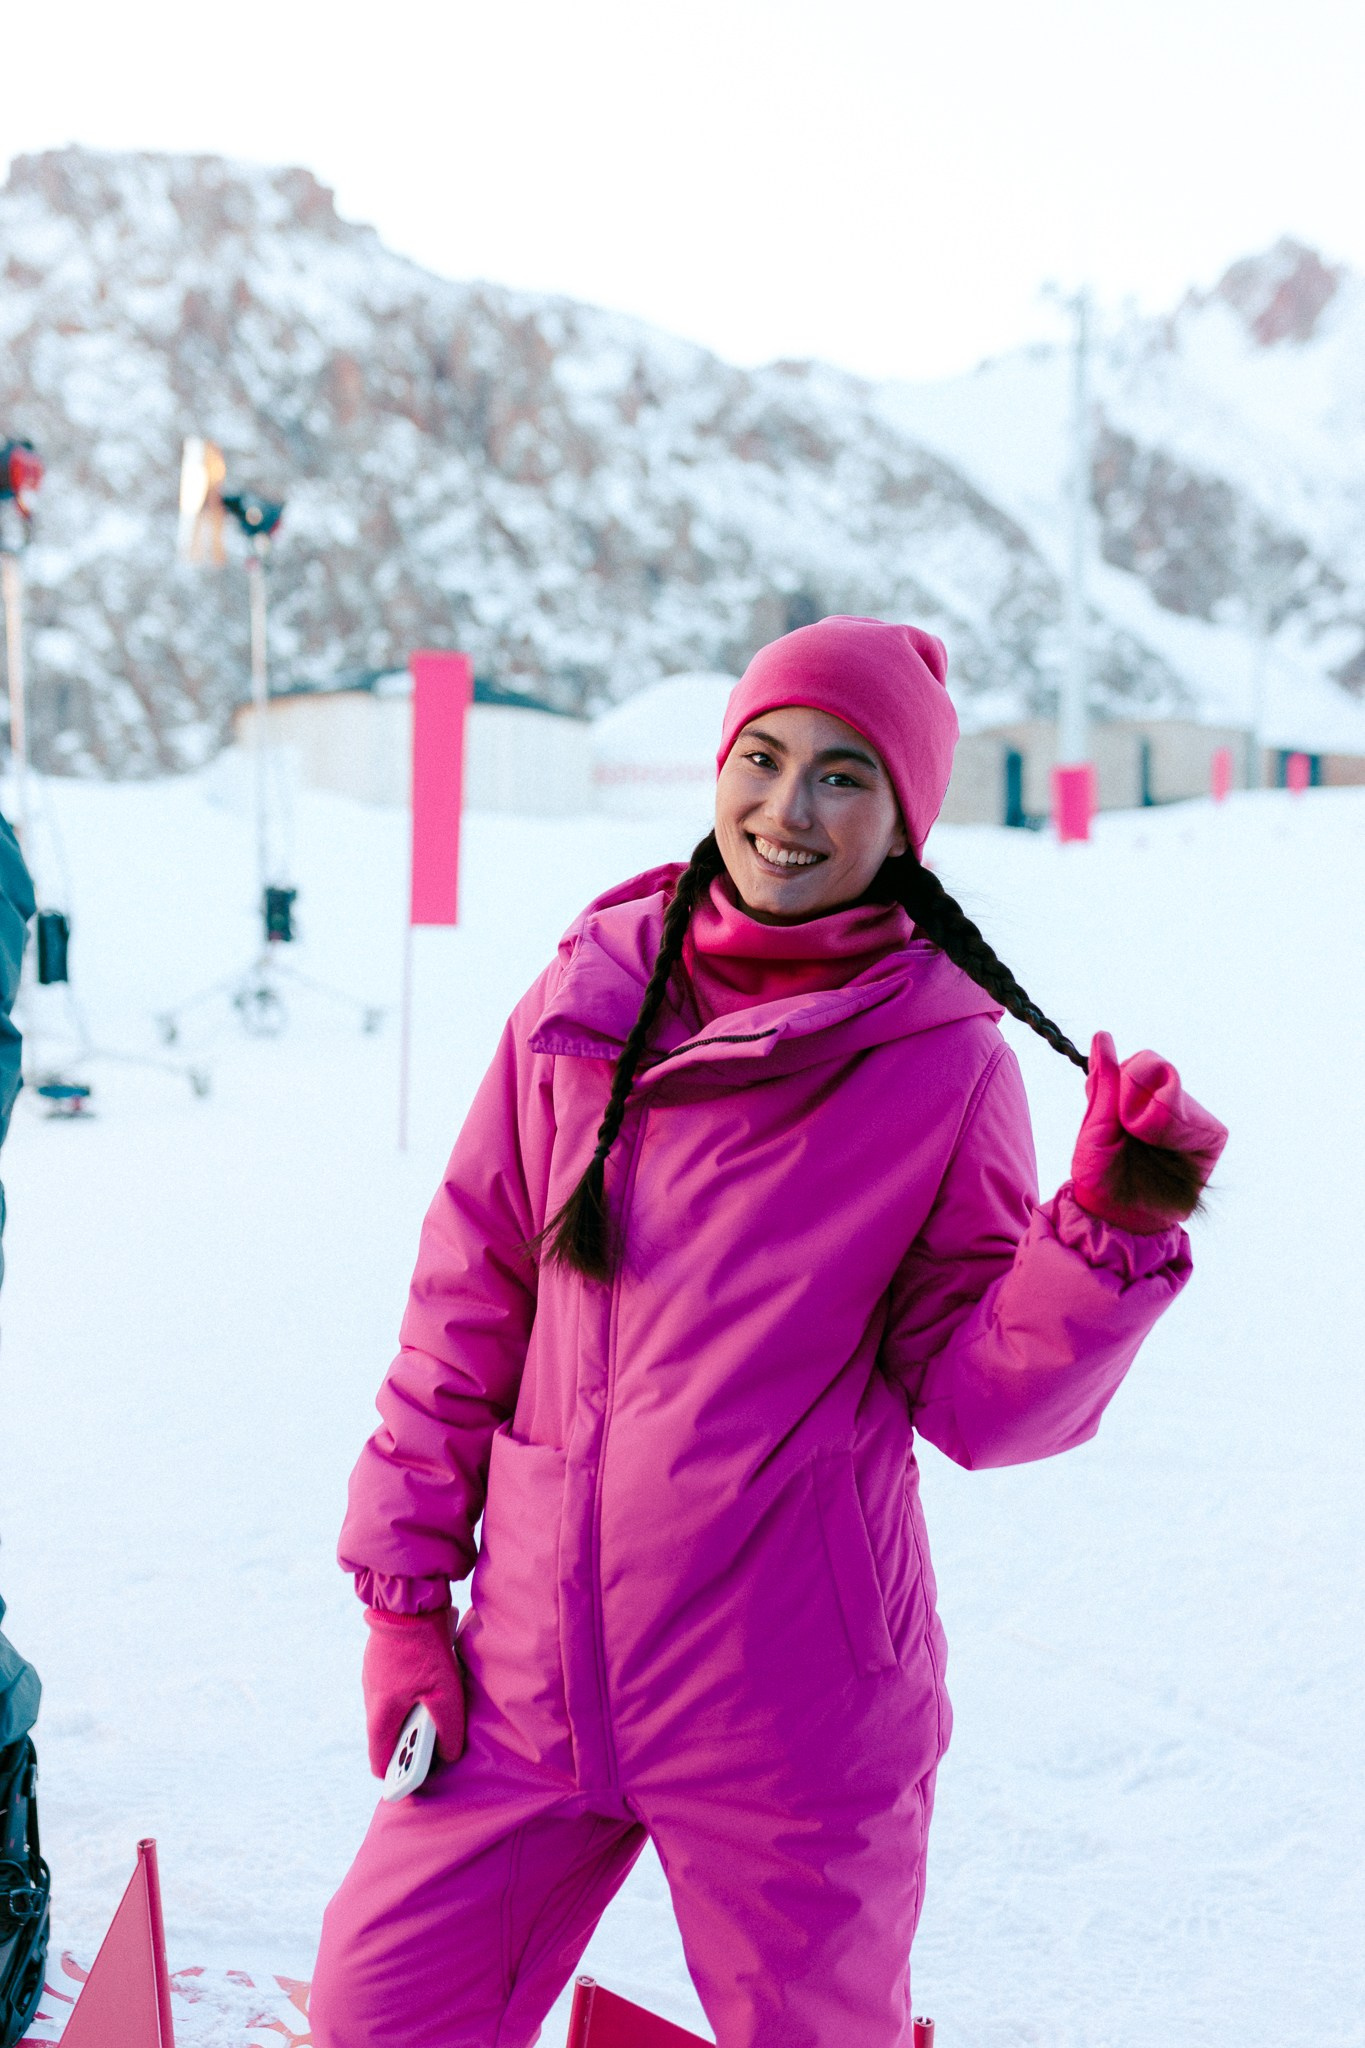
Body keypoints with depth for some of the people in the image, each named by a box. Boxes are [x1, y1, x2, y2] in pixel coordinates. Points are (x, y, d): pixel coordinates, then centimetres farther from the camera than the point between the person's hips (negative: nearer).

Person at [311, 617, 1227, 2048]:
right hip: (535, 1664, 3)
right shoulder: (590, 997, 2)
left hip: (791, 1704, -3)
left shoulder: (944, 1060, -5)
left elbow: (980, 1398, -5)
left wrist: (1108, 1235, -21)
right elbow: (466, 1301, 7)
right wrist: (404, 1584, 7)